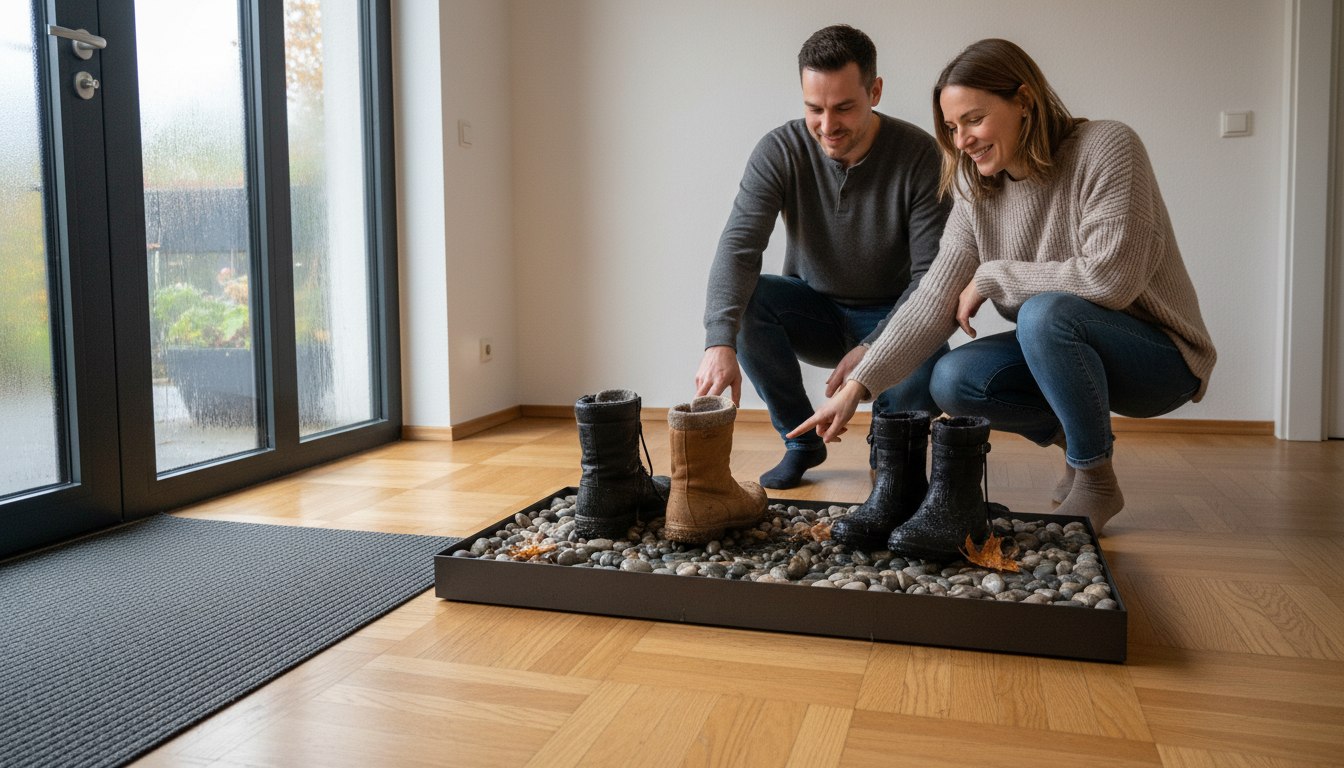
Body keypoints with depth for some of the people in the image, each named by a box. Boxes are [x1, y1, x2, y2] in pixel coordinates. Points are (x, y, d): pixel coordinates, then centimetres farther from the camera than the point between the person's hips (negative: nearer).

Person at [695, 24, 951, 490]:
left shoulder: (920, 155, -18)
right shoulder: (780, 151, -15)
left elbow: (933, 274, -19)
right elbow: (738, 246, -28)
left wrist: (873, 347, -32)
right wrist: (720, 342, -44)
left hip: (891, 317, -2)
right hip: (814, 312, 2)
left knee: (927, 370, -34)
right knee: (743, 298, -28)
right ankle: (801, 441, -5)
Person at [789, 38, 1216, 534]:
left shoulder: (1106, 150, -18)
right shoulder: (979, 195, -1)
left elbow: (1110, 279, -28)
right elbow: (935, 299, -10)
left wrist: (992, 276, -18)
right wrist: (857, 386, -20)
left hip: (1160, 356, -6)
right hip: (1069, 352, 6)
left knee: (1044, 313, -34)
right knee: (952, 382, -16)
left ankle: (1096, 480, -12)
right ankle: (1078, 440, 10)